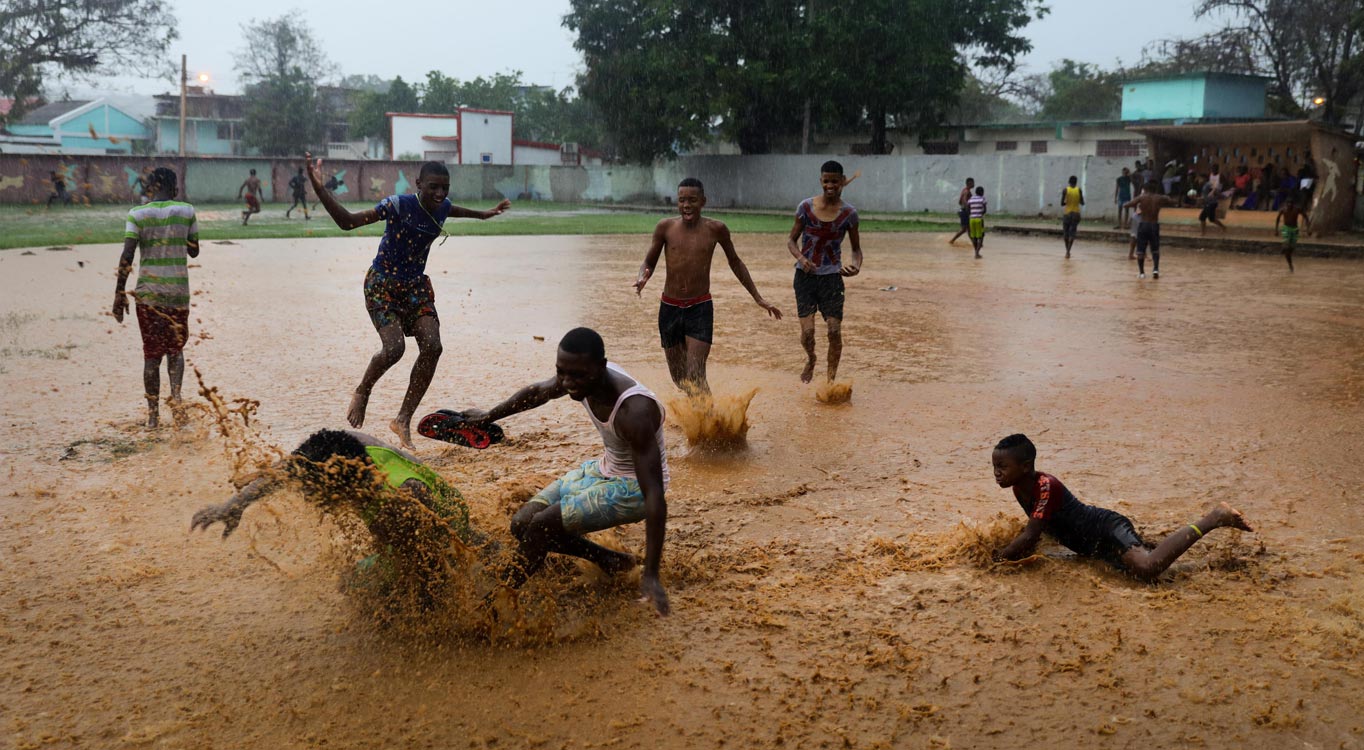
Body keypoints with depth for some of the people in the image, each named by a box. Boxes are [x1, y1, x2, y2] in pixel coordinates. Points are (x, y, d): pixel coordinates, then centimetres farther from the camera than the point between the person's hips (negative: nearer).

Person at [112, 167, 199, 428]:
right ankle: (176, 392, -8)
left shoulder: (137, 215, -3)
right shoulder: (187, 212, -1)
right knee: (176, 347, 17)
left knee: (152, 353, 7)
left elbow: (127, 256, -10)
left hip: (148, 292, 0)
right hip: (178, 291, 0)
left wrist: (119, 294, -6)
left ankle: (153, 412, 5)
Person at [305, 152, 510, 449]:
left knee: (432, 347, -13)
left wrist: (485, 214, 41)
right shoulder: (398, 205, -21)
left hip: (415, 285, 6)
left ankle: (403, 419, -1)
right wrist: (320, 189, -35)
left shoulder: (442, 208, -2)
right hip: (382, 283, -6)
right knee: (394, 347, -23)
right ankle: (361, 393, 10)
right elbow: (347, 221, -22)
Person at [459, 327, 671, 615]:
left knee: (540, 526, -21)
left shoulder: (634, 412, -35)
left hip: (633, 490, -8)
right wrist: (489, 416, 26)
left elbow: (655, 496, -37)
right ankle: (609, 560, 17)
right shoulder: (583, 376, -13)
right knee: (521, 524, 3)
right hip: (602, 469, 8)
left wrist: (651, 576, -40)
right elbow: (536, 392, 13)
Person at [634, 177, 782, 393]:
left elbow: (735, 262, 11)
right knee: (678, 377, 13)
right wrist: (642, 278, -20)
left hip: (700, 309, -2)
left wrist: (757, 298, 13)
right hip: (669, 308, 2)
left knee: (695, 377, -15)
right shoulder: (666, 227, -3)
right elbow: (648, 262, 5)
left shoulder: (715, 229, -4)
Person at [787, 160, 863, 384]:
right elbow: (791, 239, 3)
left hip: (832, 276, 0)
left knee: (835, 331, -8)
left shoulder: (849, 213, -3)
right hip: (805, 275, 0)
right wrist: (801, 258, -17)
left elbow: (856, 248, 7)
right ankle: (810, 359, 26)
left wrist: (856, 266, -15)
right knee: (807, 330, -9)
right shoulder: (806, 207, -4)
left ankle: (831, 378, 10)